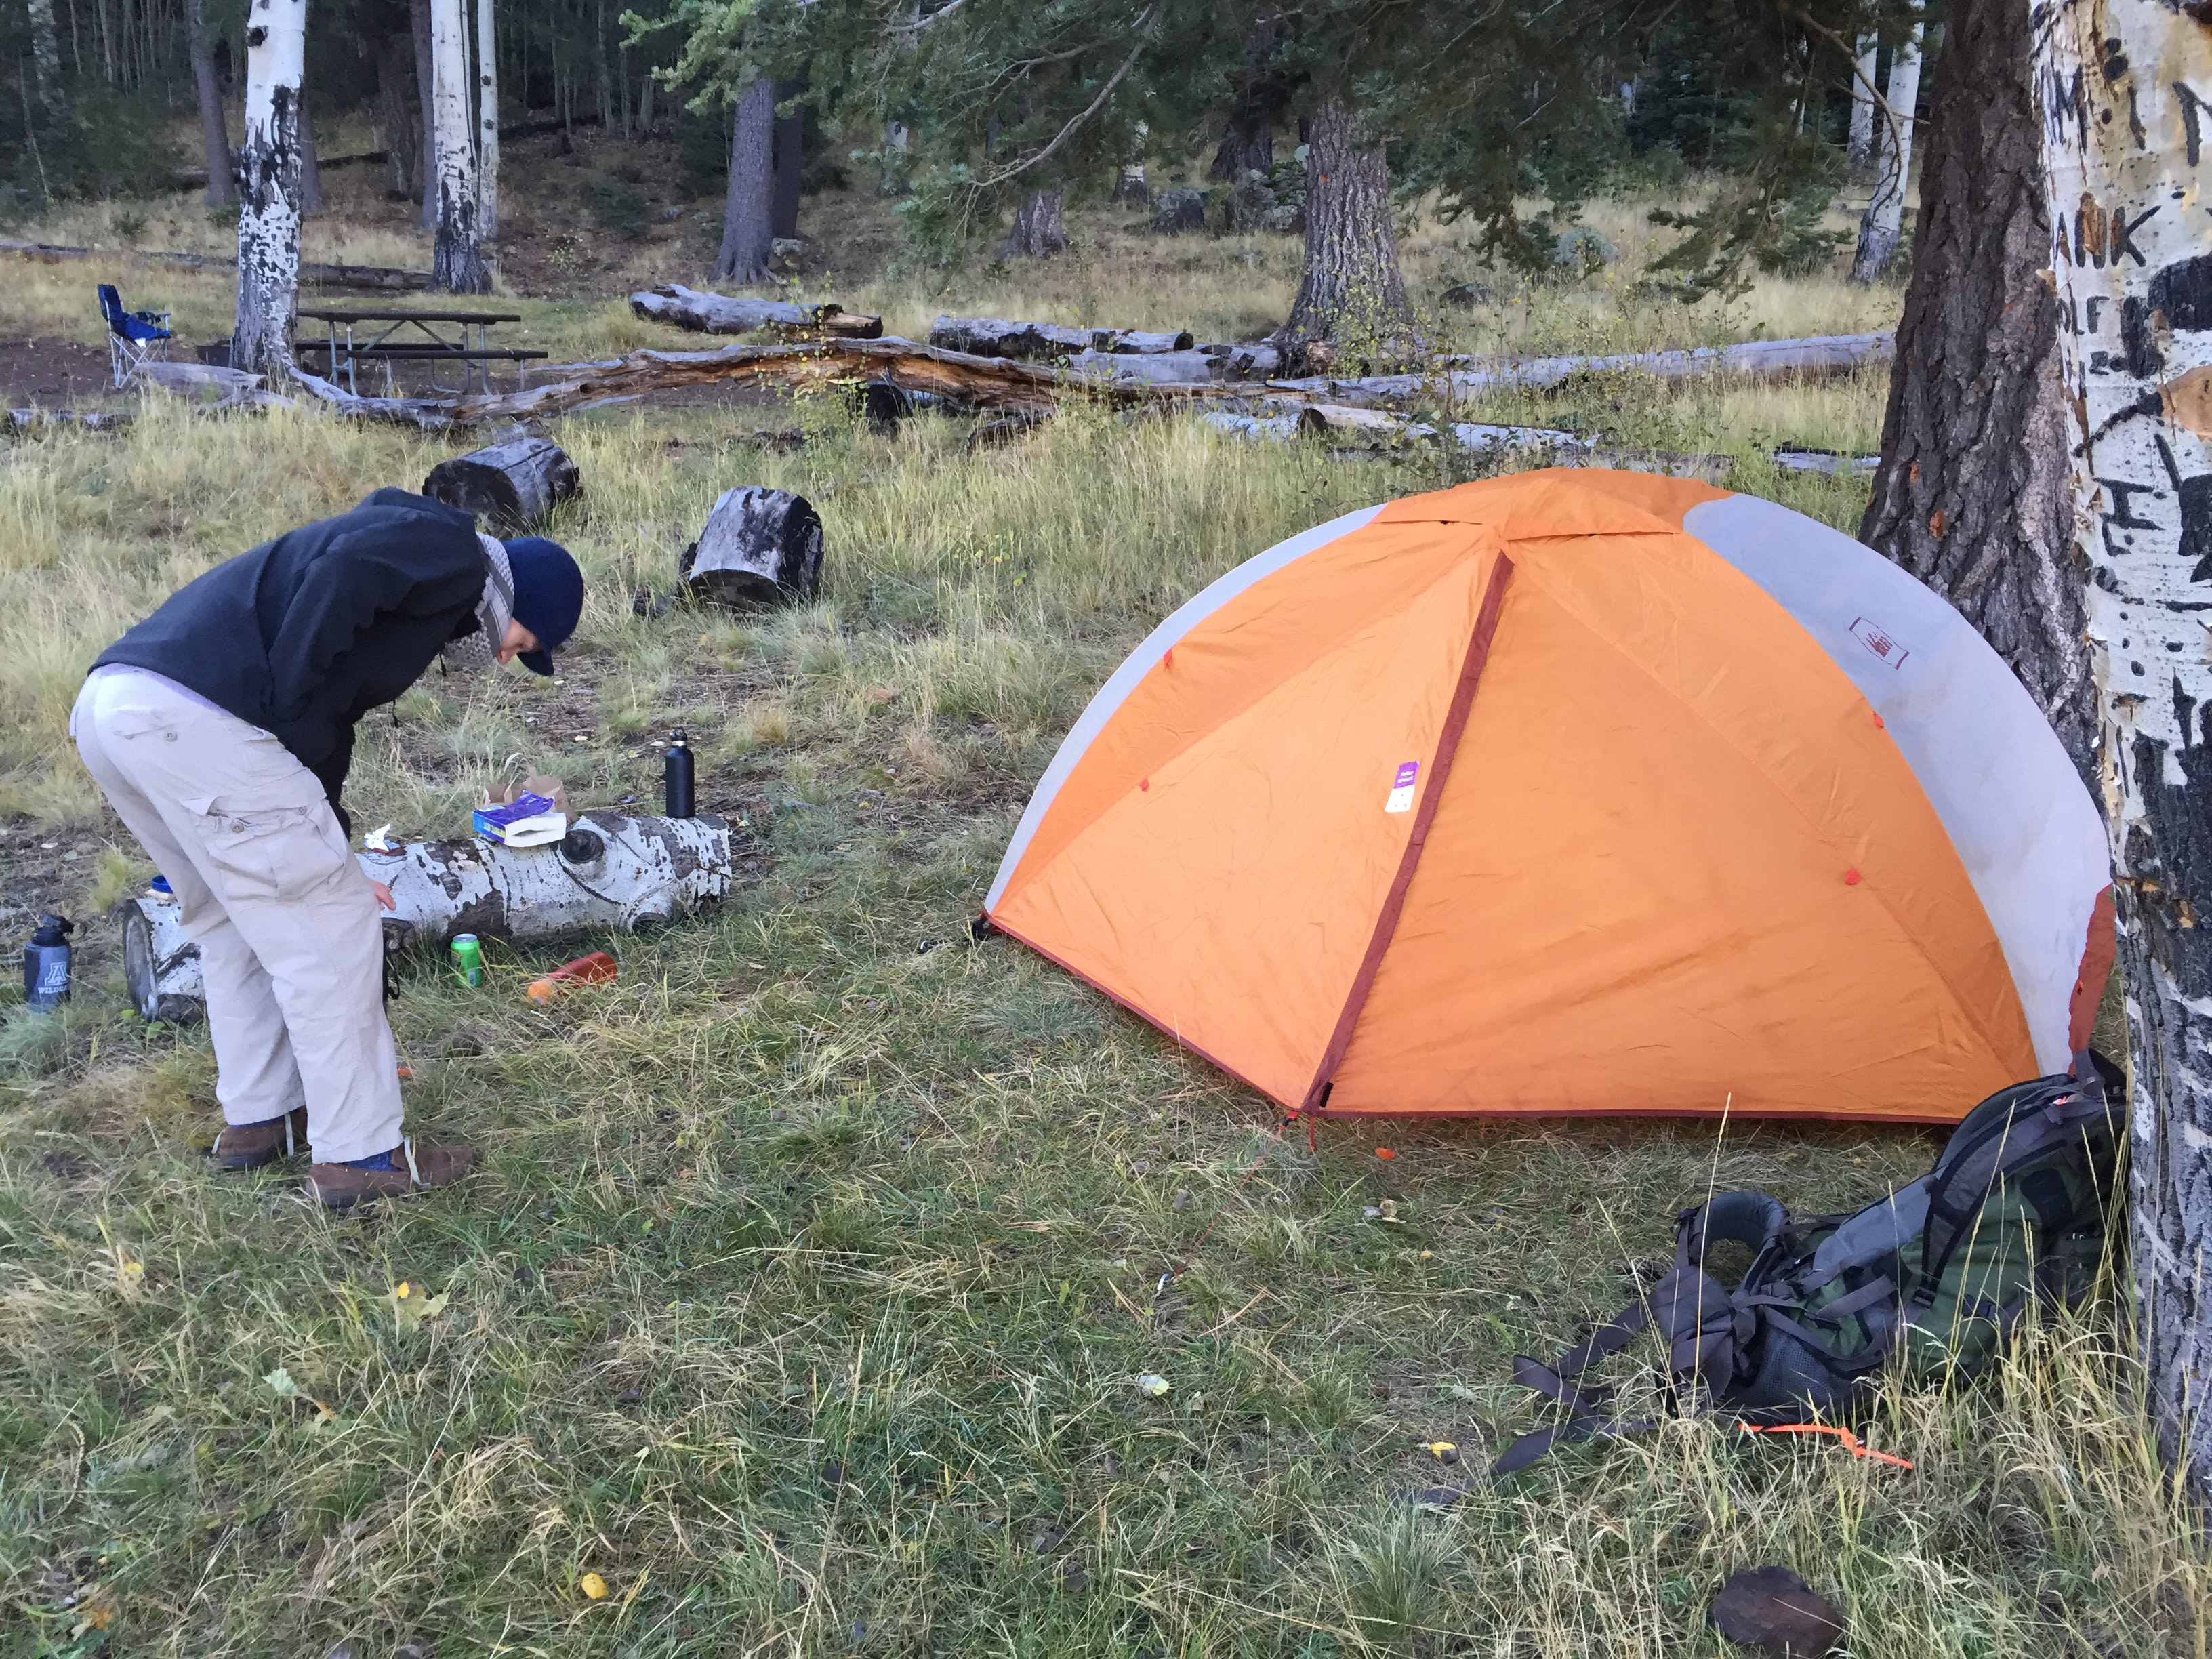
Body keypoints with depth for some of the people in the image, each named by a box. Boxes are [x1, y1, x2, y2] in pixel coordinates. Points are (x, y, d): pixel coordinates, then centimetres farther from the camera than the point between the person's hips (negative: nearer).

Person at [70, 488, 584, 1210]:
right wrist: (280, 706, -11)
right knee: (327, 934, 1)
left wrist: (328, 860, 37)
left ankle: (256, 1117, 35)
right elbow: (341, 570, -17)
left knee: (234, 924, 25)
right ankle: (363, 1154, 9)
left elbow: (321, 718, 34)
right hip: (191, 717, -10)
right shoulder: (452, 552, 4)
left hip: (106, 707, 10)